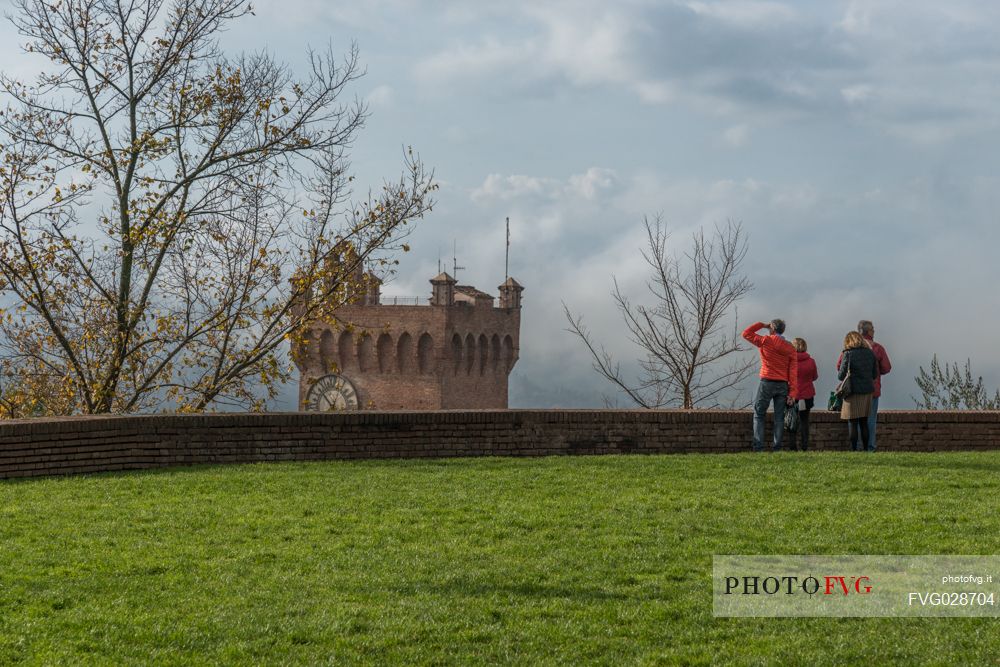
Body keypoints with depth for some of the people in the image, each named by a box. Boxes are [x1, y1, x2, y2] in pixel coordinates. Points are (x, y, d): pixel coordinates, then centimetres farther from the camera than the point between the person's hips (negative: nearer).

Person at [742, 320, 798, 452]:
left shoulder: (766, 341, -5)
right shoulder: (790, 348, 6)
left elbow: (746, 333, 7)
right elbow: (793, 372, 1)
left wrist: (762, 325, 13)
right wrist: (792, 393, 0)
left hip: (767, 382, -3)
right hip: (783, 385, 3)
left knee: (759, 415, 4)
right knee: (779, 417, 7)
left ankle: (758, 447, -6)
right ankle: (777, 448, 2)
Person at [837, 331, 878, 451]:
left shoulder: (848, 354, -9)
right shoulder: (870, 353, 6)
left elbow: (841, 376, -10)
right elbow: (875, 374, 11)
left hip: (854, 392, -5)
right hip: (867, 392, 5)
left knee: (852, 423, 0)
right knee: (864, 422, 11)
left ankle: (854, 449, -1)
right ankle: (864, 449, 11)